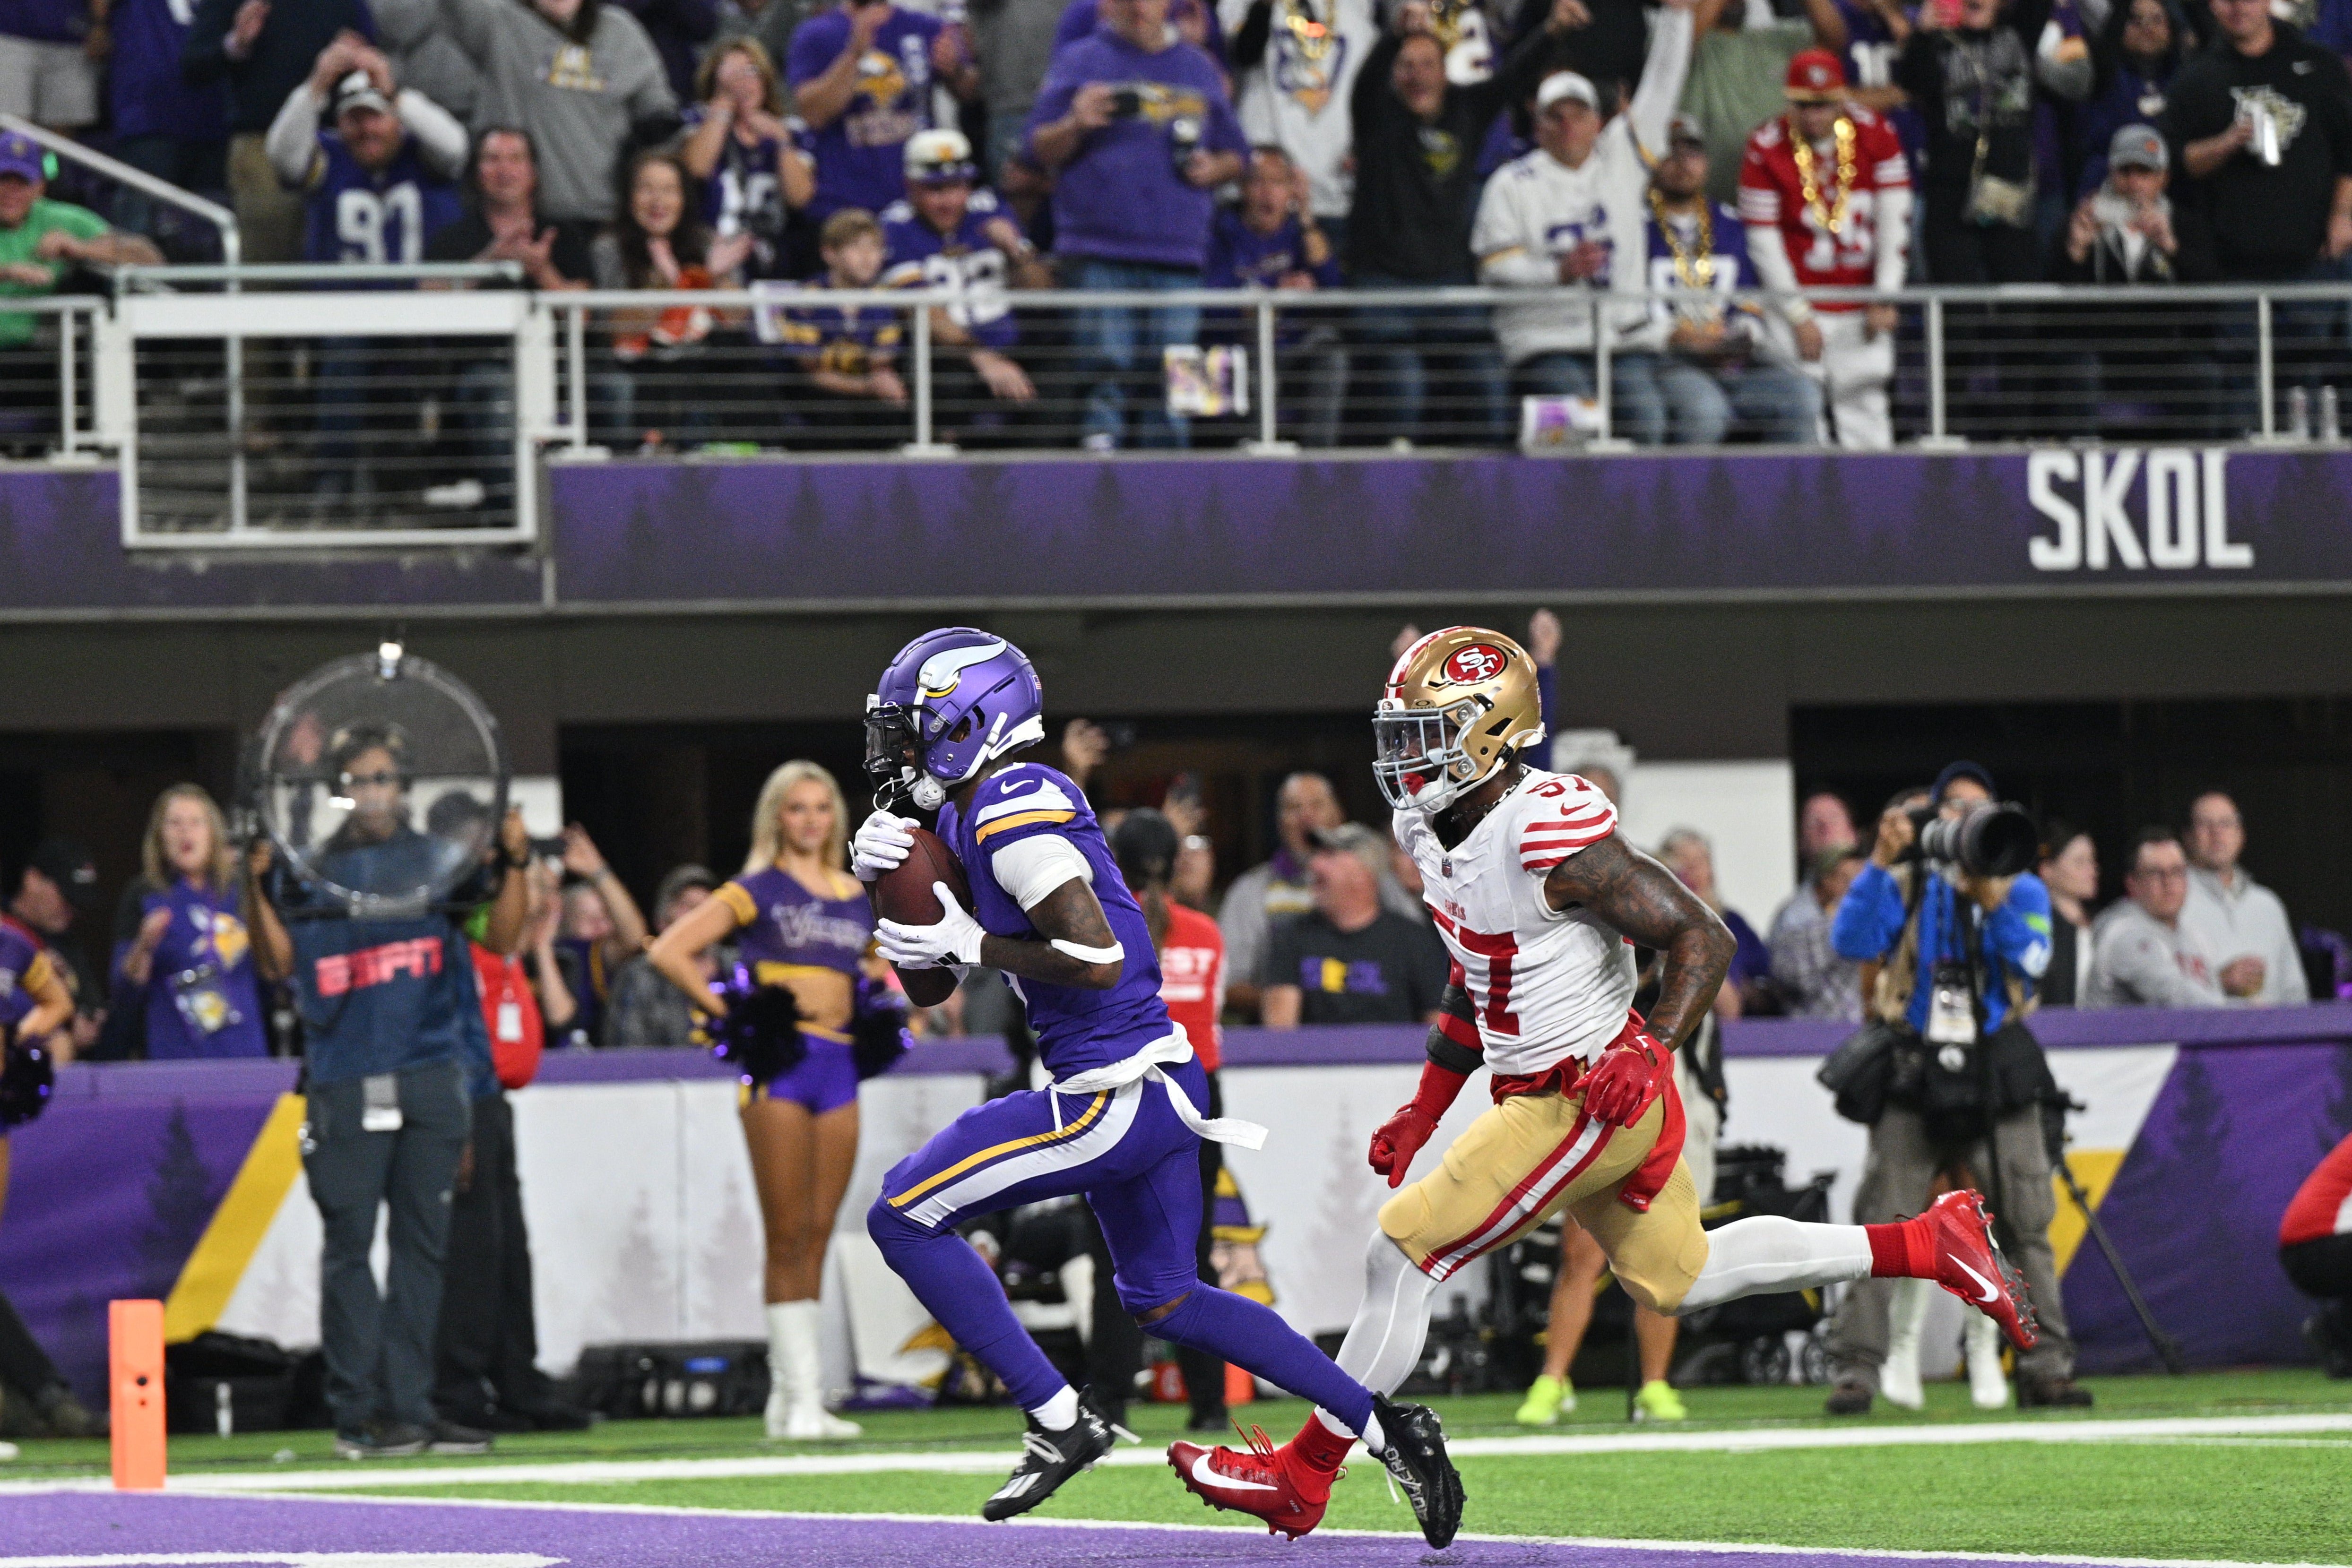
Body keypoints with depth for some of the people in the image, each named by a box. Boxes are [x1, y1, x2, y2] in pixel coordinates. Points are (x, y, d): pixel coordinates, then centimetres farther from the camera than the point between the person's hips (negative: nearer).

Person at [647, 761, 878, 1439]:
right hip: (779, 1064, -5)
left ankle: (794, 1396, 9)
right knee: (788, 1236, -7)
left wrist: (877, 1017, 10)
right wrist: (729, 1015, -11)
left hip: (839, 1064, 5)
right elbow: (670, 952, -6)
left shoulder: (855, 899, 18)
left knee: (818, 1233, 5)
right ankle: (798, 1396, -7)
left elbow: (872, 979, 32)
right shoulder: (756, 891, 2)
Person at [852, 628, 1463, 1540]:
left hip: (1114, 1092, -10)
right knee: (1166, 1303, 21)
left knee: (905, 1217, -7)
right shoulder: (969, 818, 15)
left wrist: (973, 945, -16)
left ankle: (1059, 1420, -6)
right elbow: (927, 986, 20)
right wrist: (890, 883, 5)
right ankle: (1383, 1427, 21)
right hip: (1158, 1087, 10)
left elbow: (1099, 958, -24)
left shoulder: (1011, 813, -16)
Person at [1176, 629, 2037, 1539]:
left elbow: (1703, 939, -19)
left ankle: (1302, 1478, 1)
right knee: (1674, 1280, 22)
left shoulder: (1552, 835, -24)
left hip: (1592, 1099, -10)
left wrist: (1651, 1051, -30)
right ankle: (1932, 1244, 27)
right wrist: (1423, 1112, 16)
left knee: (1400, 1258, -9)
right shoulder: (1433, 832, 5)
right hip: (1539, 1092, 10)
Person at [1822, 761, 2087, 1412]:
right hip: (1915, 1069, -1)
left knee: (2027, 1223, -3)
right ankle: (1855, 1370, -8)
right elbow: (1851, 943, -6)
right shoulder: (1906, 886, 11)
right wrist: (1880, 862, -12)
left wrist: (1992, 901, -17)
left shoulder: (2022, 889, 13)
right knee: (1880, 1226, -8)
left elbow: (2032, 962, -5)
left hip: (1997, 1075, 1)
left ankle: (2044, 1365, 3)